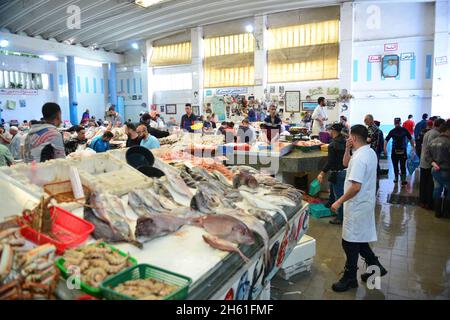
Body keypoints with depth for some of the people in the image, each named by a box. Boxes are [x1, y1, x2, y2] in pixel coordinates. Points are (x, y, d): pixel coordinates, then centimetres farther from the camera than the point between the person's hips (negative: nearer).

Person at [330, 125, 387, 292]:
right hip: (364, 203, 10)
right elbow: (346, 163, 19)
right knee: (359, 240, 22)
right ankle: (375, 266, 34)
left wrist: (339, 202, -19)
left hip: (357, 206, -10)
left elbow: (355, 187, -28)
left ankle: (350, 278, 18)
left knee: (350, 243, 4)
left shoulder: (359, 158, -24)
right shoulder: (369, 152, 7)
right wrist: (348, 149, 4)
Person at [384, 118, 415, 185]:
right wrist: (385, 149, -14)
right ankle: (396, 177, 25)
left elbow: (410, 139, 7)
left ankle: (404, 179, -2)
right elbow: (386, 140, -3)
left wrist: (413, 147, 5)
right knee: (395, 165, 10)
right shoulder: (392, 131, 0)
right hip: (394, 150, 2)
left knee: (403, 166, -6)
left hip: (403, 150, -1)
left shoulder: (404, 130, -1)